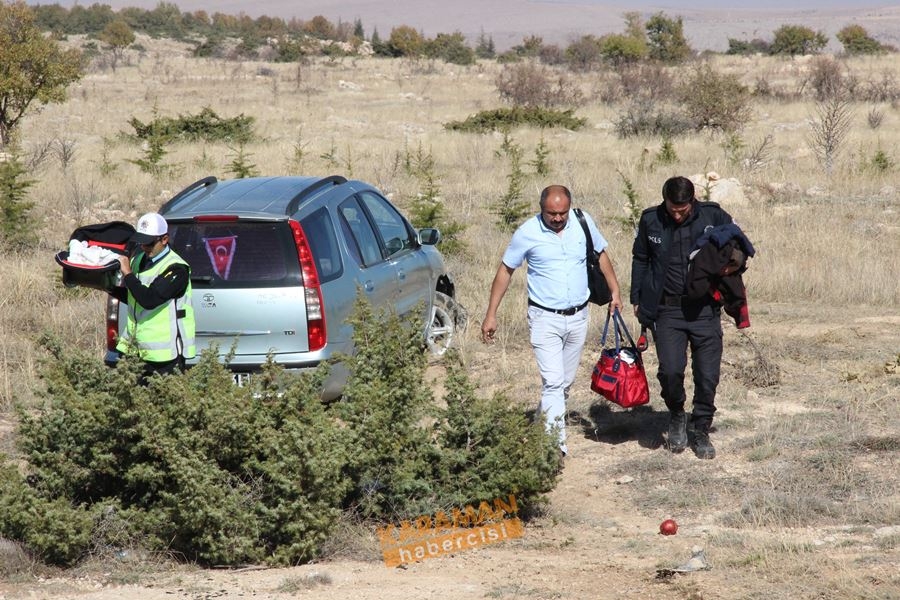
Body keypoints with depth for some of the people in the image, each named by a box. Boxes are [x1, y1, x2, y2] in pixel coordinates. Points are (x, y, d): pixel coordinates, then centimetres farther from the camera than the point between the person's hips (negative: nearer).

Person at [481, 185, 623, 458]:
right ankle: (556, 441, -15)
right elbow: (505, 271, -1)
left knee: (565, 382, 14)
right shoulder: (528, 233, -11)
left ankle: (543, 424, 32)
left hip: (578, 317, 4)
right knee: (553, 382, -15)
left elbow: (601, 254, 15)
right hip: (545, 318, -4)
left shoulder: (583, 223, -3)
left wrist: (615, 292, 12)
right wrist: (491, 315, -3)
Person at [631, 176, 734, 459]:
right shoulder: (650, 220, -1)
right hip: (667, 310, 0)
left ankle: (701, 431, 20)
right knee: (670, 370, -15)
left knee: (707, 376, 0)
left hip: (705, 309, 0)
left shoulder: (713, 216, -4)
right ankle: (677, 416, 14)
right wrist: (637, 299, 13)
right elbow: (639, 260, 15)